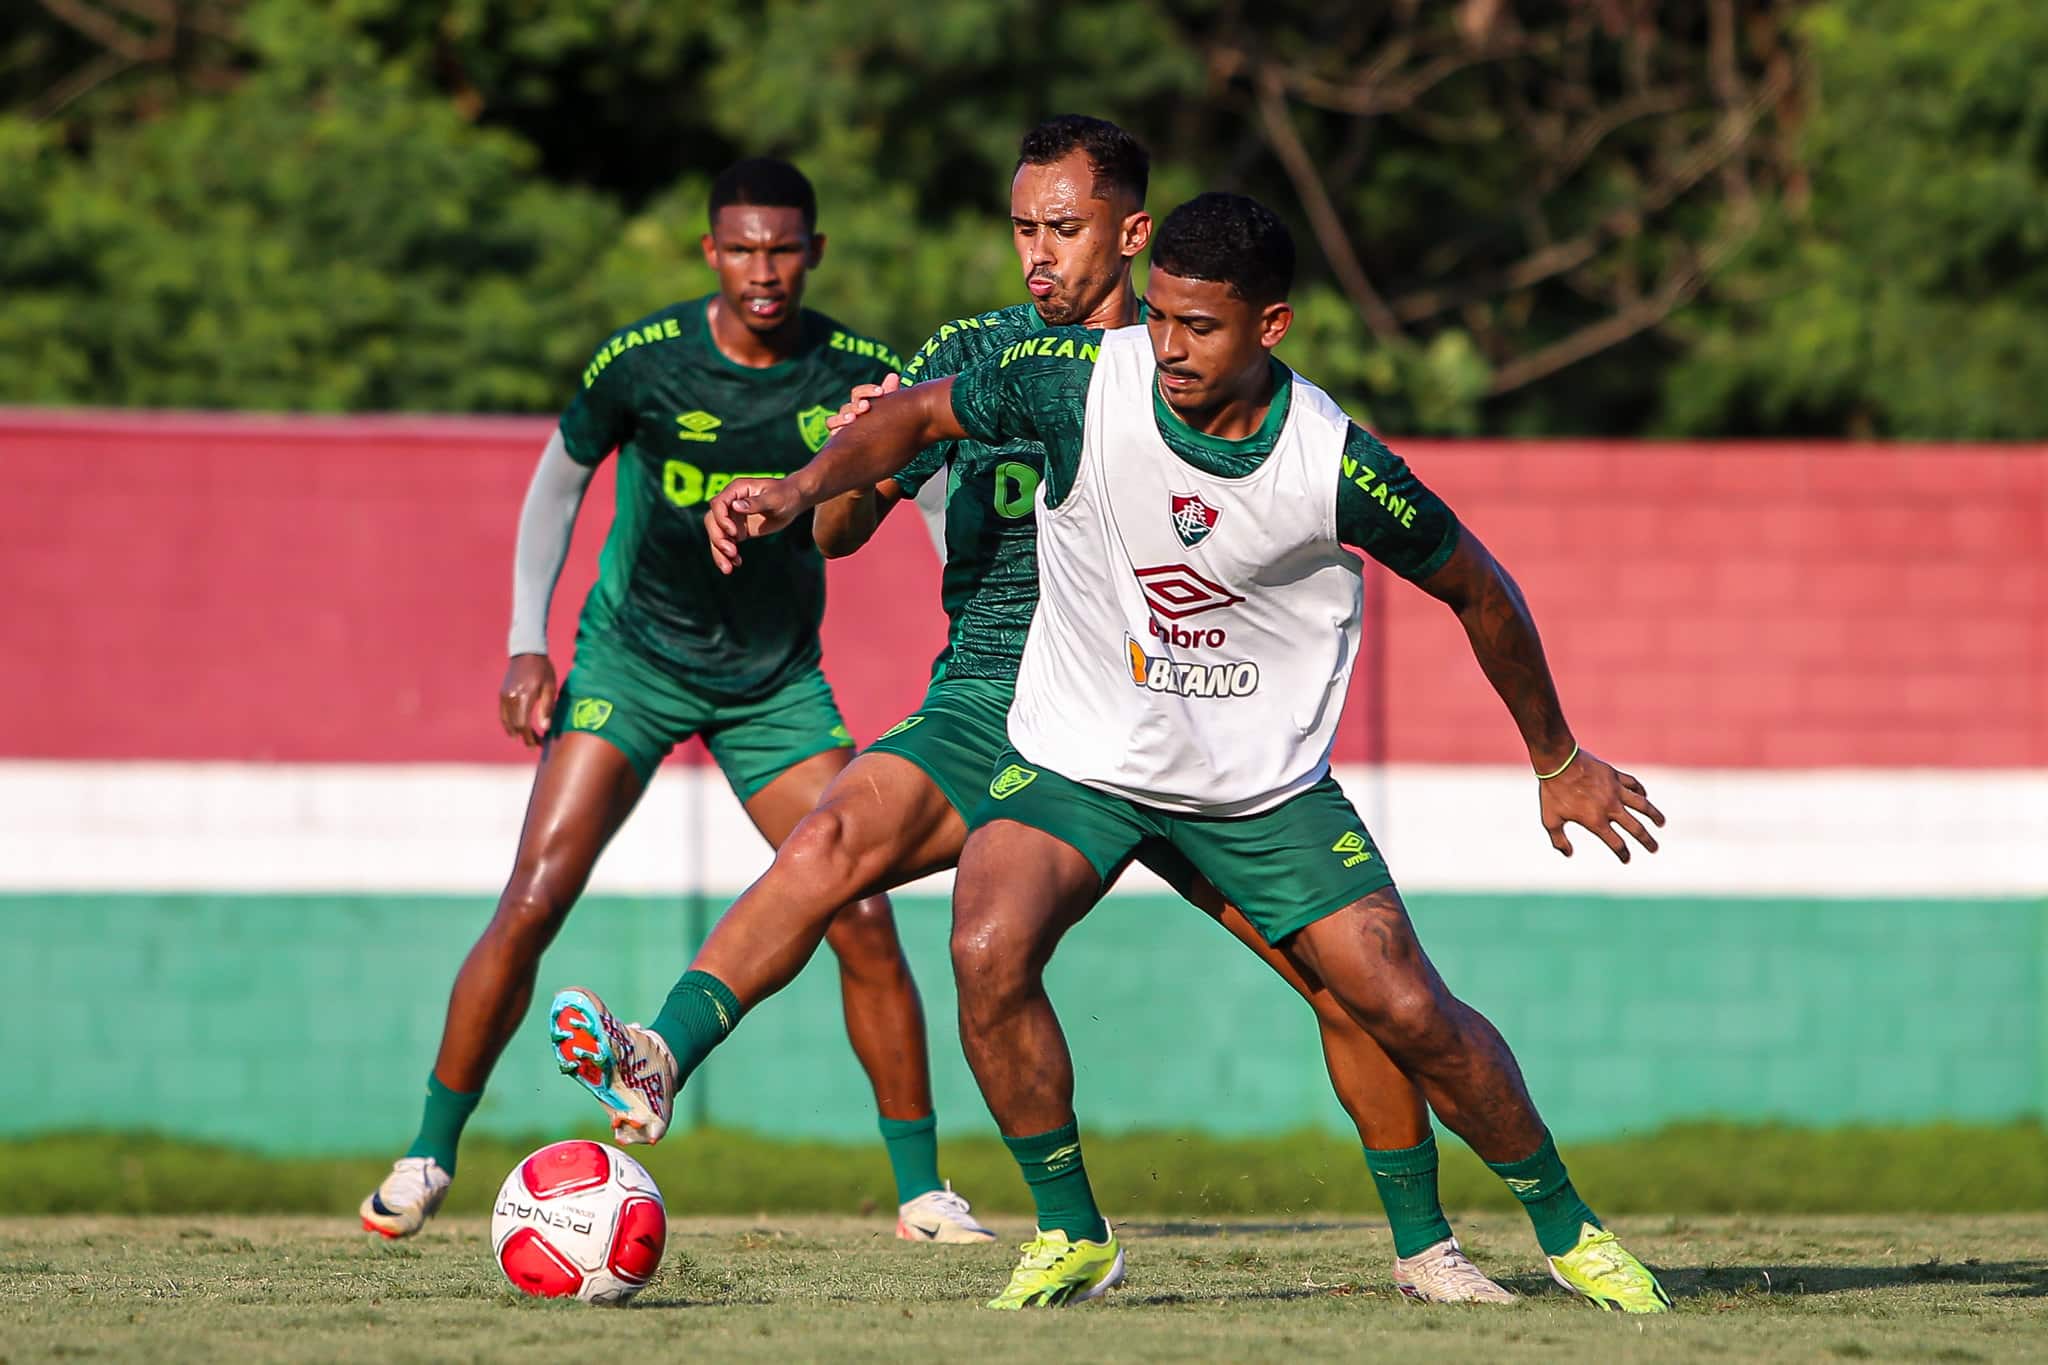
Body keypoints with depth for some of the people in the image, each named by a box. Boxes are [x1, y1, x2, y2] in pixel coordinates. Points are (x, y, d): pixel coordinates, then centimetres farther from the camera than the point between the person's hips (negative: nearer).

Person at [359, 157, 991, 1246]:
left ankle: (920, 1188, 2)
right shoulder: (643, 362, -14)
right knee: (532, 903, -12)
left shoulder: (856, 375, -12)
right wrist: (527, 645, -4)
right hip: (634, 656, -1)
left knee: (862, 914, -10)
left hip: (778, 678, 1)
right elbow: (557, 484, 1)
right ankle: (428, 1156, 3)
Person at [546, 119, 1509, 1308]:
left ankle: (1424, 1245, 11)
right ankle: (663, 1066, -42)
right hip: (990, 709, 0)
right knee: (835, 841, -29)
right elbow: (837, 533, 4)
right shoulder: (975, 355, 7)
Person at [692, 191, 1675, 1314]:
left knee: (1412, 1013, -6)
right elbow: (919, 414, -2)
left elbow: (1476, 589, -3)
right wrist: (802, 487, -21)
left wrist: (1557, 764, 7)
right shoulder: (1082, 382, -19)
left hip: (1267, 786, -1)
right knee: (989, 956, -24)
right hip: (1079, 757, 1)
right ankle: (1070, 1234, -4)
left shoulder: (1335, 465, -20)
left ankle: (1565, 1227, 18)